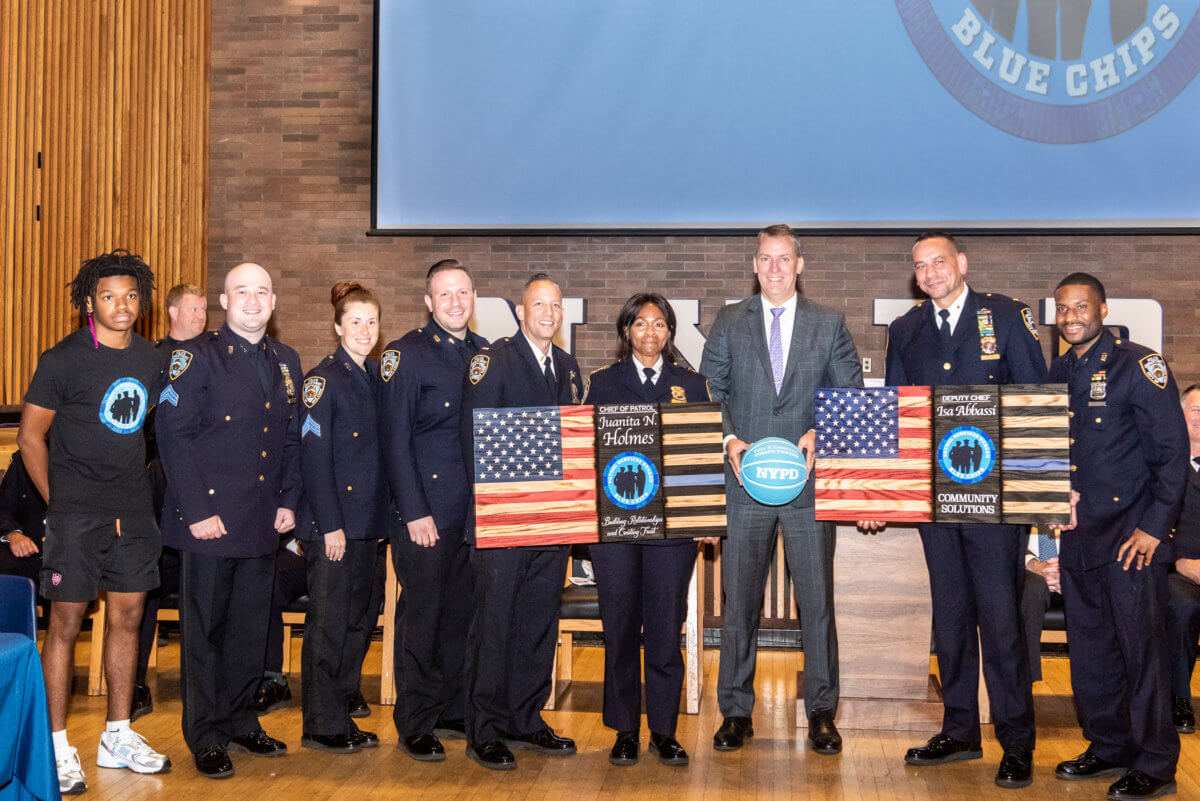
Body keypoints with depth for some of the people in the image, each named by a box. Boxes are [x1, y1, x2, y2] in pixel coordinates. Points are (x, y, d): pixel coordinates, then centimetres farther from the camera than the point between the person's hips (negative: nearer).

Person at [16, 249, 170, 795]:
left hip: (134, 513, 5)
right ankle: (57, 747, 9)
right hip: (76, 515, -5)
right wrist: (57, 502, -4)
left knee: (127, 617, 10)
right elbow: (30, 436, -4)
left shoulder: (151, 360, 7)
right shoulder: (63, 359, -8)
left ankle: (118, 738, 22)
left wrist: (137, 492, 12)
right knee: (66, 622, -1)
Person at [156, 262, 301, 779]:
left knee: (251, 627, 13)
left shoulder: (286, 361, 11)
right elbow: (173, 435, -11)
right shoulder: (197, 357, -6)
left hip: (263, 522, 5)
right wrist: (198, 510, -15)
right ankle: (206, 737, 15)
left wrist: (288, 501, 6)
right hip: (210, 518, -5)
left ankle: (240, 721, 28)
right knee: (205, 628, 4)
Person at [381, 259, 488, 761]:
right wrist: (414, 512, -13)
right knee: (421, 615, 2)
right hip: (427, 508, -5)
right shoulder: (408, 354, -5)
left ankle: (455, 710, 24)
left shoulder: (486, 354, 12)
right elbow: (395, 438, -8)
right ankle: (416, 724, 12)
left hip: (475, 508, 5)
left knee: (462, 613, 12)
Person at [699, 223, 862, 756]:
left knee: (817, 598, 2)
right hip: (746, 477, 1)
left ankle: (821, 713, 14)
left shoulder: (829, 324, 8)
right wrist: (729, 438, -9)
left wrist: (822, 432, -10)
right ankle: (736, 712, 14)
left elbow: (851, 392, 7)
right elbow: (709, 390, 6)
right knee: (739, 599, 4)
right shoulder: (729, 322, 9)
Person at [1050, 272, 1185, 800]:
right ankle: (1109, 747, 27)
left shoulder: (1139, 366, -7)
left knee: (1141, 649, -2)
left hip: (1131, 537, -6)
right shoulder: (1059, 373, 12)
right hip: (1078, 538, 6)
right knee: (1090, 651, 12)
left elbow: (1172, 452, -10)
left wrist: (1153, 527, -14)